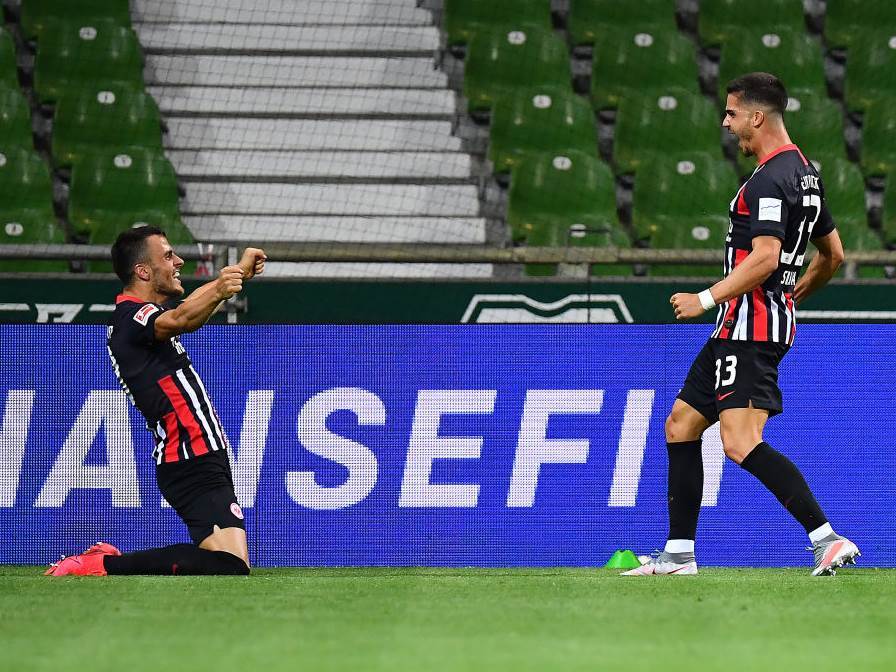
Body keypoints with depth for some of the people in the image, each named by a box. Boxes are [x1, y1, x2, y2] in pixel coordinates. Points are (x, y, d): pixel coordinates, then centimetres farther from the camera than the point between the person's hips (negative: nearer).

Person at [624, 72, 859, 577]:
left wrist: (707, 299, -18)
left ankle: (829, 540, -25)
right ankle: (679, 554, 18)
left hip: (751, 325, -11)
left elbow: (764, 258, -26)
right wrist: (793, 297, 33)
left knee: (741, 443, -20)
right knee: (681, 425, 15)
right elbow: (833, 256, 22)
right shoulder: (806, 174, 16)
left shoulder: (768, 181, -16)